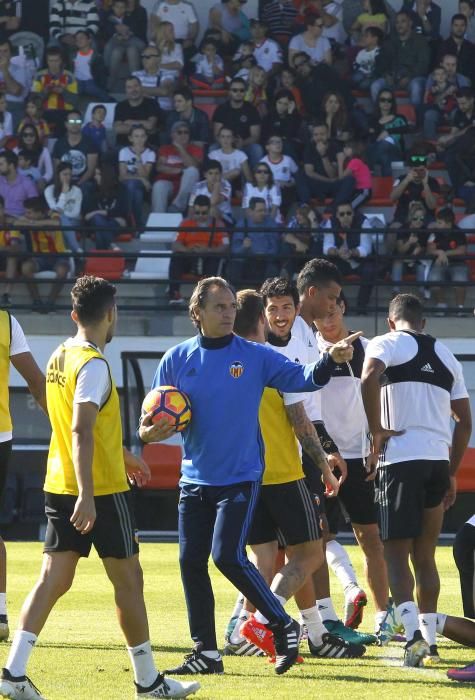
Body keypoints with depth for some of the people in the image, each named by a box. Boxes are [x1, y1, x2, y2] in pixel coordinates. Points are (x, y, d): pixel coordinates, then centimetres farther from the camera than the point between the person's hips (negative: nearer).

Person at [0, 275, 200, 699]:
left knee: (53, 579, 4)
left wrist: (123, 457, 36)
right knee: (128, 579, 4)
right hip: (101, 489, -8)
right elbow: (81, 432, -26)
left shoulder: (61, 357, 11)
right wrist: (86, 496, -31)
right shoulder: (93, 365, -17)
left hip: (60, 487, 8)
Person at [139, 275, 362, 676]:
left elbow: (302, 378, -10)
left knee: (228, 557, -16)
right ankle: (206, 653, 12)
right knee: (191, 563, 2)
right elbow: (151, 424, 7)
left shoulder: (255, 356, -2)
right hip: (195, 479, 4)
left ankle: (283, 626, 2)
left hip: (241, 478, -4)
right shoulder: (177, 360, 4)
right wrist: (151, 431, -16)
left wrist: (330, 360, -29)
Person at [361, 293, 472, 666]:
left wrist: (377, 432, -10)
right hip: (439, 460, 5)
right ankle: (429, 640, 11)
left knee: (397, 552, -3)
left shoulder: (386, 344, 2)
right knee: (425, 555, 13)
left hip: (400, 457, -5)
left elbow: (369, 379, -20)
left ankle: (413, 632, -20)